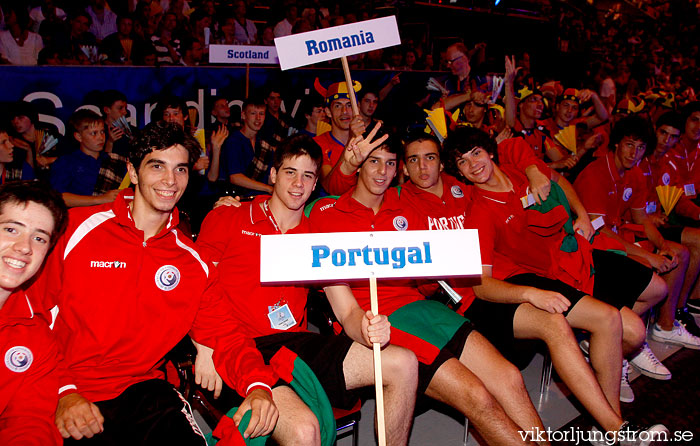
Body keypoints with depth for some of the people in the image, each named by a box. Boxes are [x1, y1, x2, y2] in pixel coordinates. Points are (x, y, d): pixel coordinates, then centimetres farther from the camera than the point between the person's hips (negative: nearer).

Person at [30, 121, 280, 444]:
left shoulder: (192, 262, 7)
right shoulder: (74, 229, -2)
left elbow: (224, 336, 3)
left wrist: (257, 384, -17)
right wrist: (63, 392, -16)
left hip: (140, 390, 3)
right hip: (59, 394, -2)